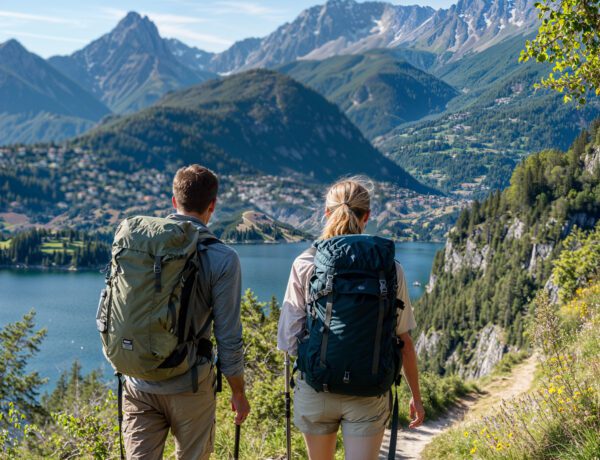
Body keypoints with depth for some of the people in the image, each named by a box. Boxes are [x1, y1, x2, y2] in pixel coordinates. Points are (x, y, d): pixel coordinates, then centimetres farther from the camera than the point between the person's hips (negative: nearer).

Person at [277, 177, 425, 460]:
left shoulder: (305, 264, -8)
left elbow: (288, 342, -9)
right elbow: (404, 342, -2)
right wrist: (416, 396, 11)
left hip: (315, 391, 1)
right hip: (369, 395, -1)